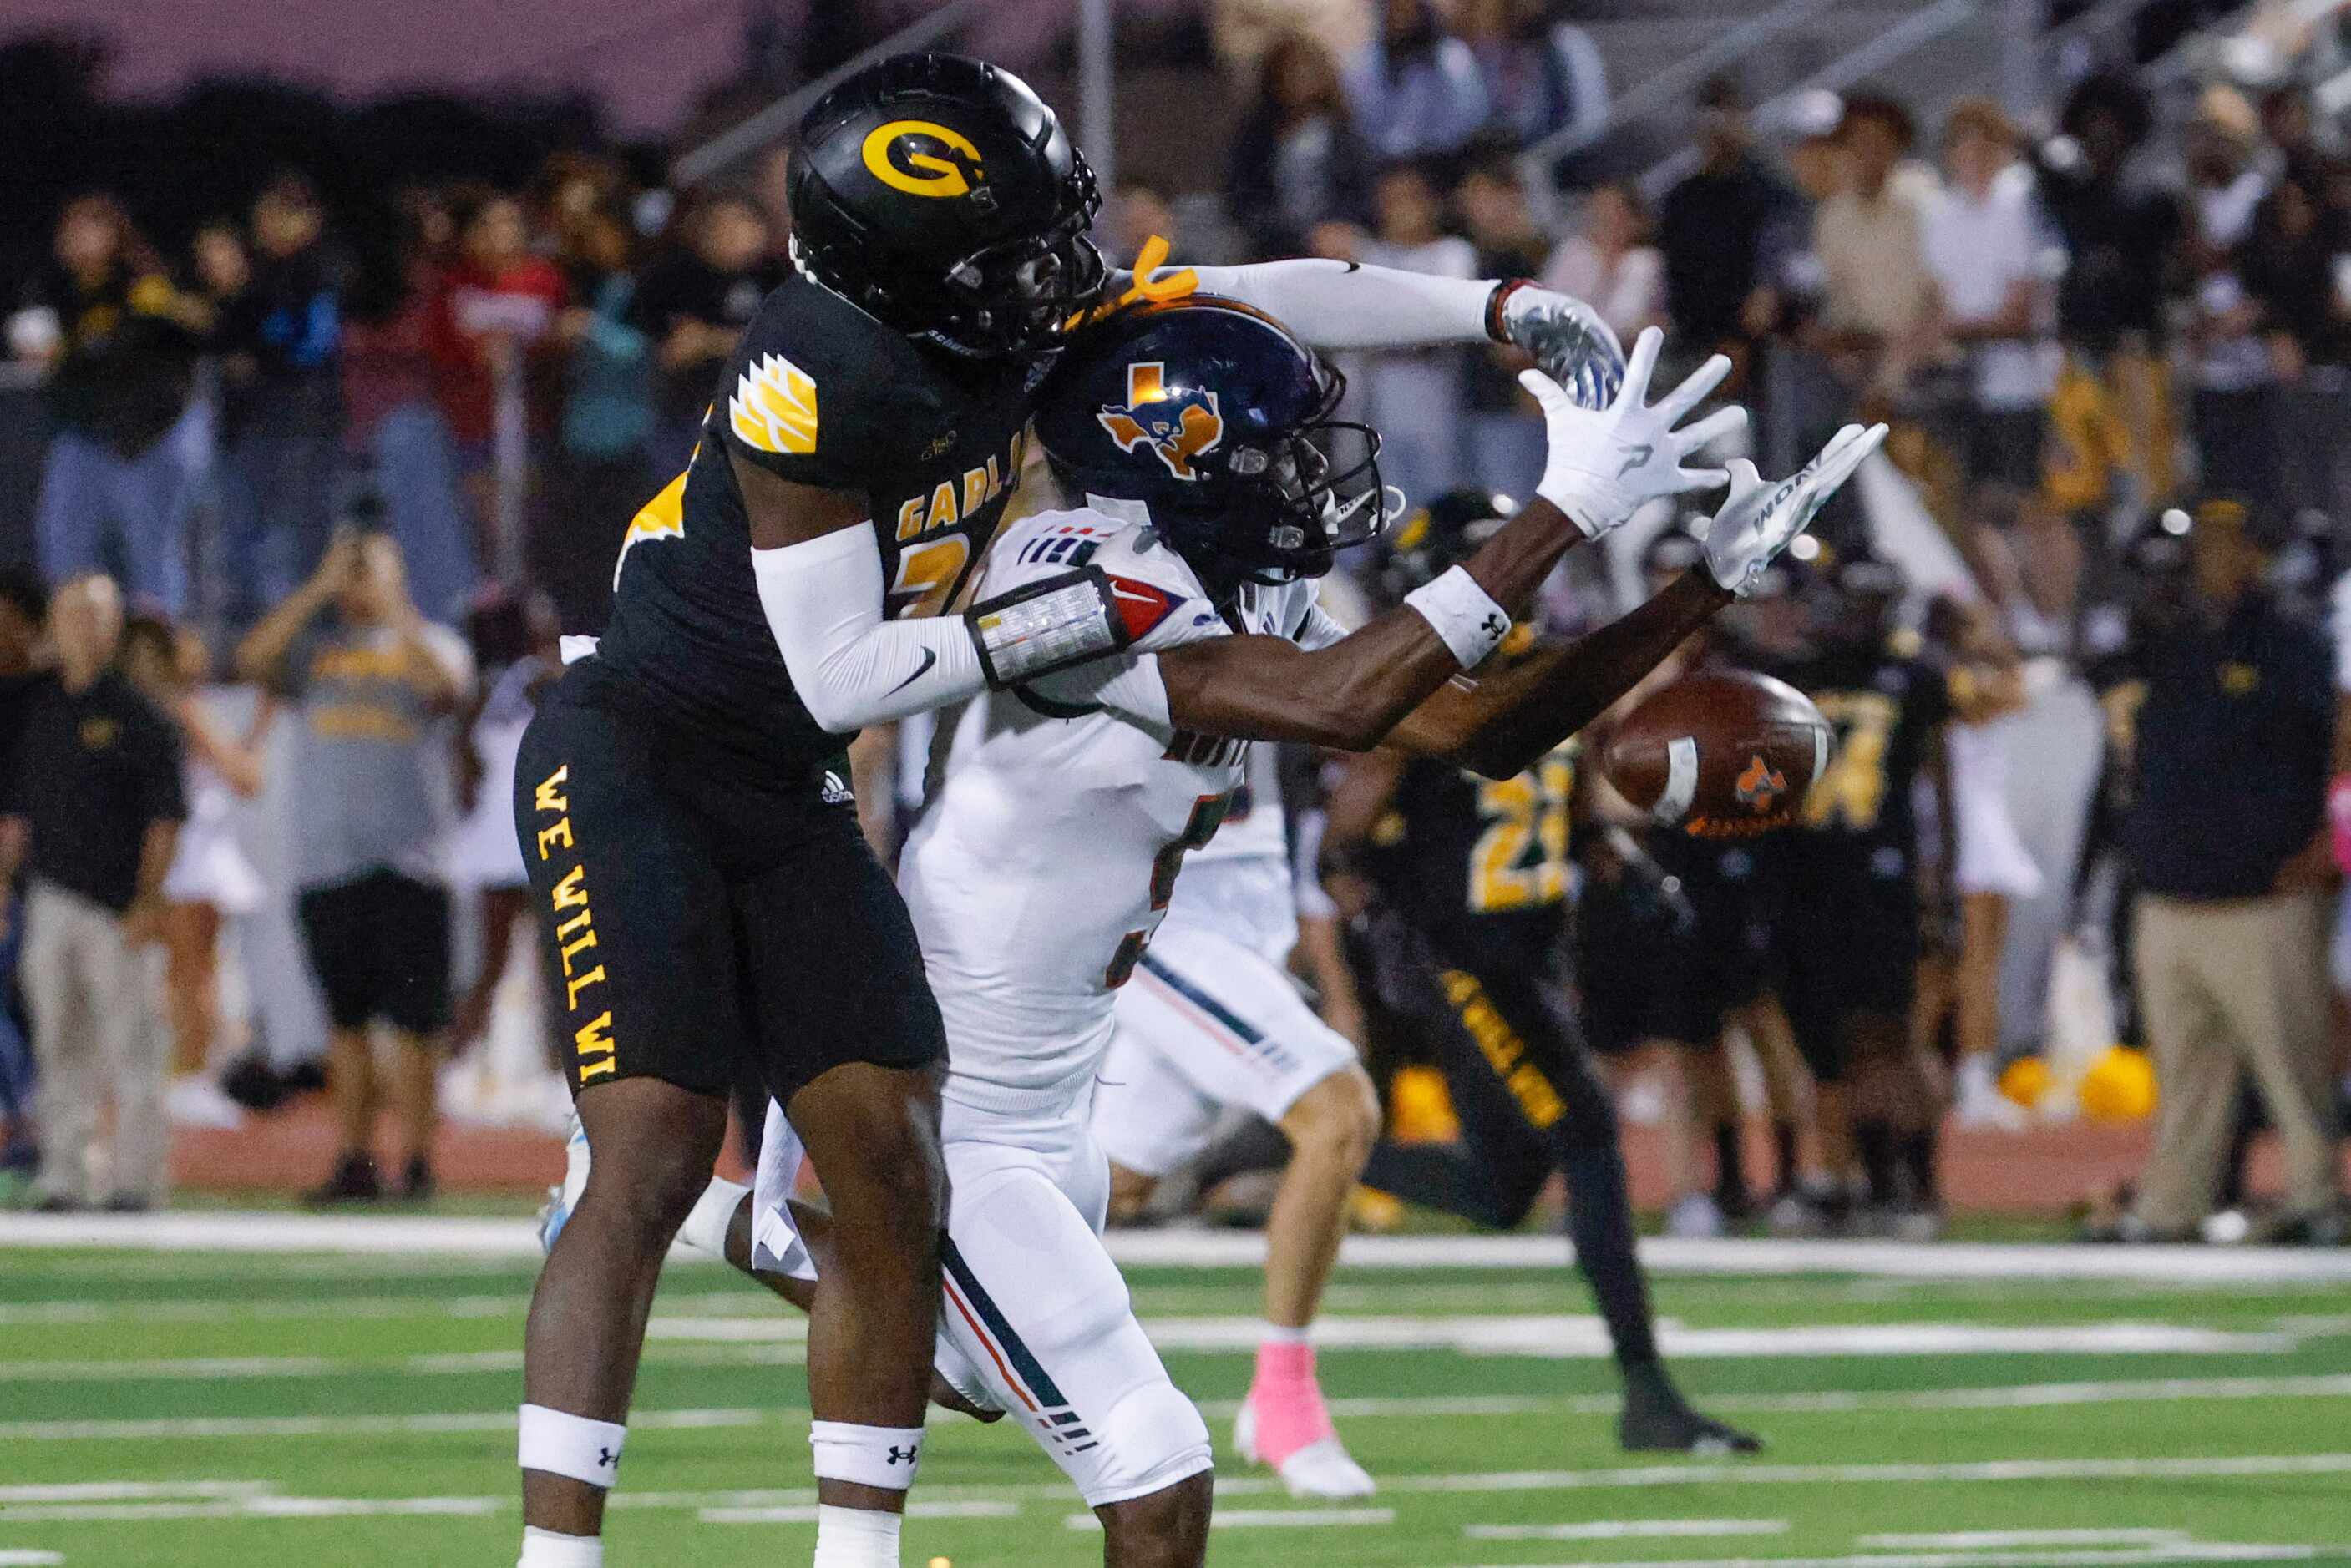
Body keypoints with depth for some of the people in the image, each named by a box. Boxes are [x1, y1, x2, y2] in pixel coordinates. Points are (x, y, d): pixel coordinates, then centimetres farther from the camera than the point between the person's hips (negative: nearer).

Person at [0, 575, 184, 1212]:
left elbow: (164, 819, -5)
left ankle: (136, 1176, 1)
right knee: (59, 1045, 6)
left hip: (119, 905, -5)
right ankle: (62, 1175, 9)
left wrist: (148, 902, -12)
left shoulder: (137, 716, -3)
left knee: (131, 1044, -4)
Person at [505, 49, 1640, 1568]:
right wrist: (1076, 621, -20)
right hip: (632, 762, -8)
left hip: (787, 798, 8)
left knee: (895, 1178, 1)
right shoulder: (813, 379, -27)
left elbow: (1264, 298, 9)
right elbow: (838, 676, -23)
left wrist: (1504, 308, 5)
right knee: (656, 1155, -18)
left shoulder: (1018, 311, -4)